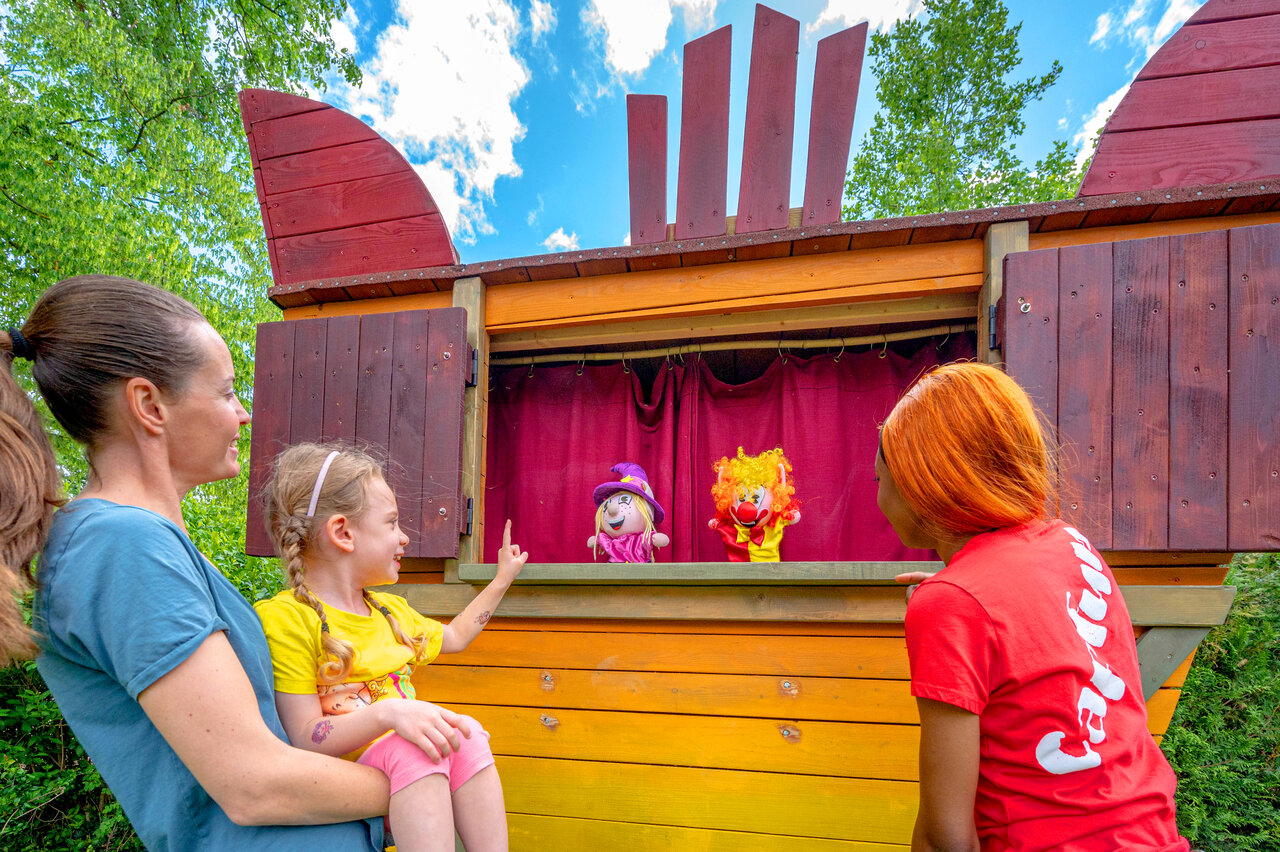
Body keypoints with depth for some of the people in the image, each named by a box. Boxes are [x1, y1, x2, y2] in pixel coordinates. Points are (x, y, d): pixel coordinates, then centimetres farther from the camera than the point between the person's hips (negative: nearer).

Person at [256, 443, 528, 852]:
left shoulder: (391, 610, 15)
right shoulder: (284, 618, -12)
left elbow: (453, 637, 34)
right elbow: (304, 740, -19)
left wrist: (503, 578, 34)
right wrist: (388, 714, -33)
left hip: (412, 775, 7)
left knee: (466, 731, -21)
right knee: (411, 750, -33)